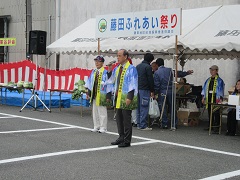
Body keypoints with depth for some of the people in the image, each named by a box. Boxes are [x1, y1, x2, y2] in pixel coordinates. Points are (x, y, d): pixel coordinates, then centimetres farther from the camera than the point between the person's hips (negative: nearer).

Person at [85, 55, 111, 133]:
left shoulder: (105, 72, -12)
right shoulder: (94, 72, 9)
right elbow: (90, 83, 15)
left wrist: (108, 96, -13)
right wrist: (88, 93, 13)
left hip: (101, 96, -7)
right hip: (94, 95, 7)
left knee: (102, 112, 1)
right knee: (95, 112, 13)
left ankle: (103, 127, 10)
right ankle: (96, 126, 23)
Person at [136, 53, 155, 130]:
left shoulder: (138, 66, 14)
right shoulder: (148, 67, -10)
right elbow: (150, 80, -10)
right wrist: (152, 91, -4)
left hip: (137, 89, 8)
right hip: (144, 90, -8)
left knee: (138, 107, 12)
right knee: (144, 108, -5)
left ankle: (139, 124, 15)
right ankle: (143, 125, -5)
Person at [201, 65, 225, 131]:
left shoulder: (219, 80, -3)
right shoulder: (208, 80, 13)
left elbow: (221, 90, -7)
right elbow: (205, 88, 16)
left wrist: (220, 98, -16)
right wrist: (203, 97, 11)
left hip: (215, 98, -6)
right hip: (209, 97, 6)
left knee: (216, 112, -5)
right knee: (209, 112, 10)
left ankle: (216, 126, 0)